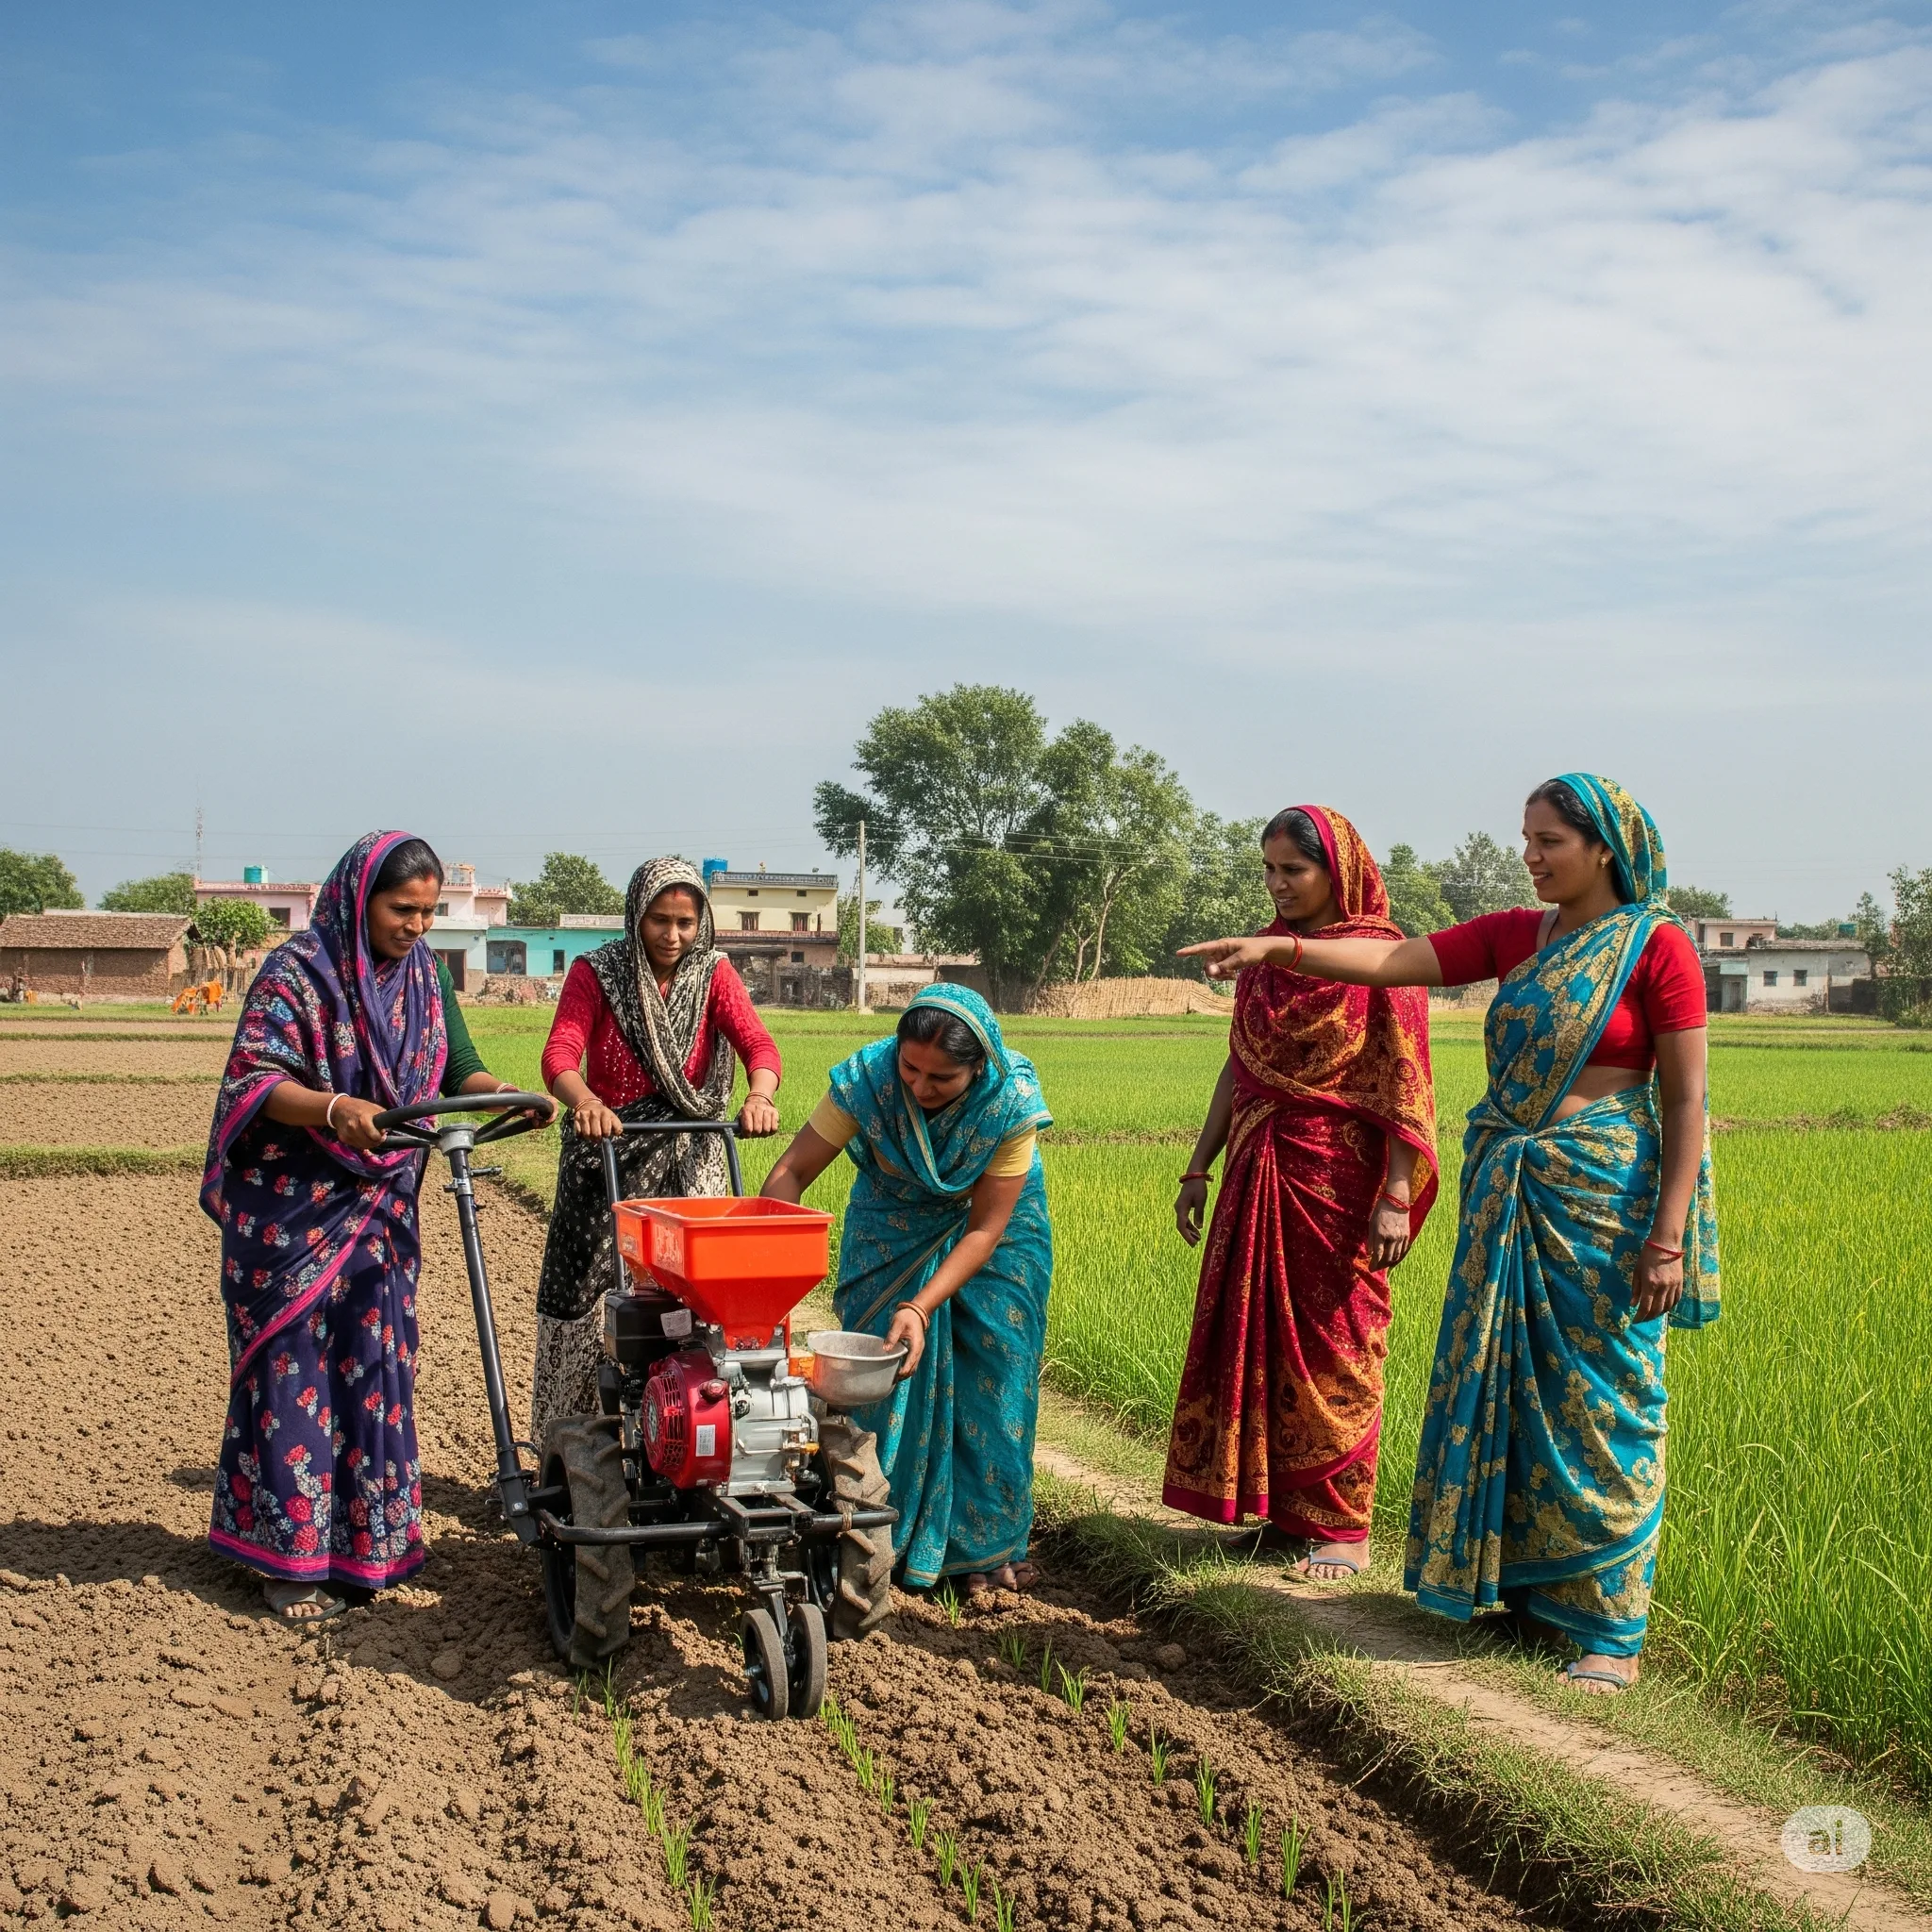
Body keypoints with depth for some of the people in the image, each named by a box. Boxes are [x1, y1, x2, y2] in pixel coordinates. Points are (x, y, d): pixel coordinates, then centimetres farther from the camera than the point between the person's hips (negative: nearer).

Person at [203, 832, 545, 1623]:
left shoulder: (424, 972, 5)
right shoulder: (297, 971, -13)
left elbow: (456, 1064, 9)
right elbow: (255, 1078, -18)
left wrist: (500, 1091, -13)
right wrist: (331, 1108, -35)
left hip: (381, 1208, 5)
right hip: (291, 1209, -5)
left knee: (376, 1368, 8)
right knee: (294, 1370, 0)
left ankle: (363, 1537, 20)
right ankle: (290, 1554, 9)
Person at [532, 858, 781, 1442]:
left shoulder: (714, 973, -2)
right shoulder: (595, 973, -7)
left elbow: (758, 1043, -16)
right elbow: (560, 1054, -20)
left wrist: (760, 1095, -39)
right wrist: (585, 1102, -42)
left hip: (688, 1158, 1)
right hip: (607, 1152, -1)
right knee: (576, 1288, 4)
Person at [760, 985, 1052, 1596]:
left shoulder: (1012, 1099, -32)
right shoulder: (867, 1076, -30)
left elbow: (986, 1229, -26)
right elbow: (791, 1171, -24)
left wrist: (921, 1308, -37)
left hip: (988, 1232, 0)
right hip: (893, 1228, 1)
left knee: (989, 1382, -2)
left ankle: (985, 1543, 14)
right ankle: (881, 1533, 13)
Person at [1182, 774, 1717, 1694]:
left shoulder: (1657, 945, -7)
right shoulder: (1514, 936, 9)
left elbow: (1686, 1101, -9)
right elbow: (1394, 961, 1)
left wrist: (1669, 1238, -14)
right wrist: (1281, 948, -14)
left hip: (1601, 1199, -6)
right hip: (1505, 1195, 6)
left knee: (1600, 1402, 1)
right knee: (1503, 1389, 9)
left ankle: (1610, 1631, 12)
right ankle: (1526, 1589, 24)